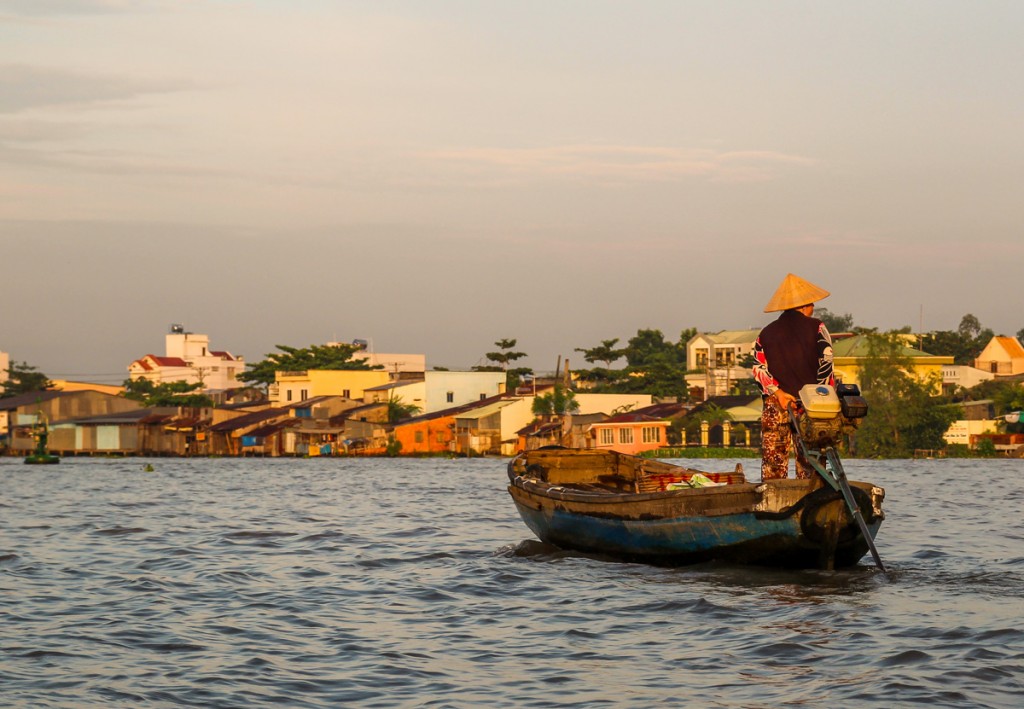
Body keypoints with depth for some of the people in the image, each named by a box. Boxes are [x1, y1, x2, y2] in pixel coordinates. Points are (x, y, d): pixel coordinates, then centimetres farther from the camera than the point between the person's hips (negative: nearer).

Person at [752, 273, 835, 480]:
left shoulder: (766, 334, 11)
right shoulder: (816, 328, 3)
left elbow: (759, 367, -2)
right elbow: (826, 359, -9)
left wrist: (777, 392, -9)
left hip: (775, 404, 2)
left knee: (773, 463, 3)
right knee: (808, 462, 3)